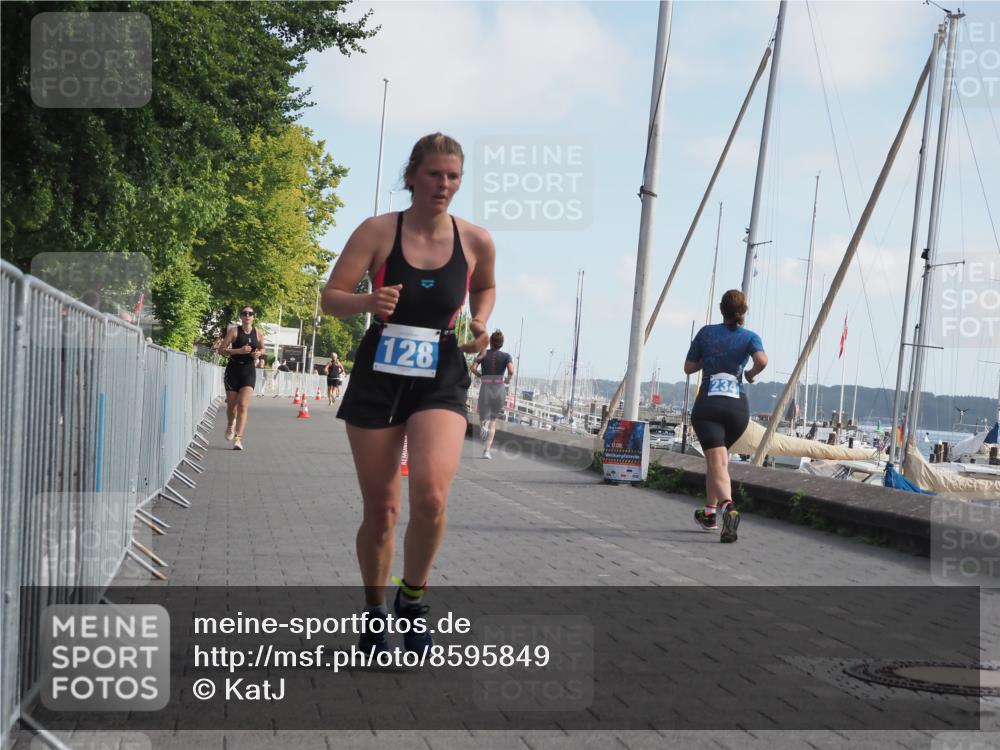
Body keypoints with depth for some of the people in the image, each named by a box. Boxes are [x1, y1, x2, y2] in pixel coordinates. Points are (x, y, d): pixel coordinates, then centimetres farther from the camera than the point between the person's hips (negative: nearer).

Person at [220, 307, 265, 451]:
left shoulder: (258, 334, 3)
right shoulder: (234, 331, -4)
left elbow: (262, 349, 21)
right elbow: (221, 350, -7)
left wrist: (259, 354, -3)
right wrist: (239, 350, -19)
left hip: (249, 371, 0)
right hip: (233, 369, 0)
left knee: (243, 405, -12)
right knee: (232, 404, 10)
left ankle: (238, 438, -15)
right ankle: (230, 426, 42)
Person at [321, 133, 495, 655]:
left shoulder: (476, 241, -1)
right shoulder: (378, 231, -5)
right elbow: (331, 298, -6)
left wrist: (480, 323, 1)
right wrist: (368, 303, -26)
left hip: (441, 381, 0)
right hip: (378, 376, 0)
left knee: (431, 495, -23)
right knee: (380, 509, 6)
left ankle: (413, 598, 3)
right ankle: (375, 611, 29)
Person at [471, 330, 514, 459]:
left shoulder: (483, 354, 5)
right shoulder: (506, 356, 2)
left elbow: (473, 368, -8)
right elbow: (511, 371, -14)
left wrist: (480, 376, 10)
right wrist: (508, 379, 6)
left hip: (485, 388, 0)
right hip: (499, 389, 0)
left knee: (483, 418, 11)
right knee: (493, 421, 14)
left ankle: (484, 425, -28)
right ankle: (487, 450, 5)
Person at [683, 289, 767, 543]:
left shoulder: (706, 333, 8)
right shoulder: (750, 337, 6)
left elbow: (689, 367, 13)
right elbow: (762, 360, -15)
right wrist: (751, 374, 5)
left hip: (707, 404, -2)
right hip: (738, 406, 2)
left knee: (717, 462, -12)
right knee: (720, 457, 23)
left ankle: (729, 507, -38)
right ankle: (709, 513, 28)